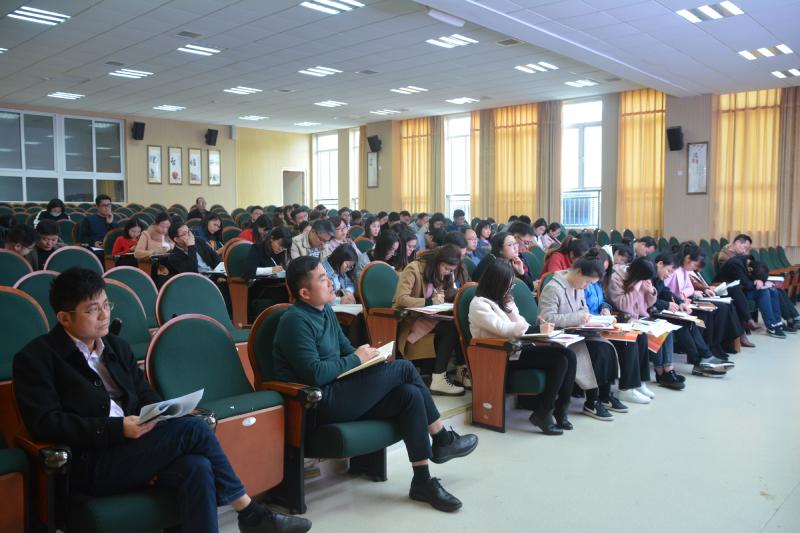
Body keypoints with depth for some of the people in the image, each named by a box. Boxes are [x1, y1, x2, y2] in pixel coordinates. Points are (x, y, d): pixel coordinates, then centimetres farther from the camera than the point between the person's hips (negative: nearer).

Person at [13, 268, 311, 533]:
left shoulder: (116, 346, 17)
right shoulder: (36, 358, -2)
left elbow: (146, 396, 16)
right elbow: (45, 423, -13)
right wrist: (116, 428, -21)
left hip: (133, 449, 6)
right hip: (89, 464, -6)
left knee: (196, 467, -28)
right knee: (193, 429, -24)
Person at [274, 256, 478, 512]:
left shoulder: (325, 309, 13)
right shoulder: (296, 320, -15)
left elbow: (345, 349, 20)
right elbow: (315, 375, -23)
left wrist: (370, 355, -1)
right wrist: (357, 359, -12)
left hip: (337, 394, 9)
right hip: (320, 403, -9)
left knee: (409, 395, -11)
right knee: (404, 369, -11)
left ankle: (422, 481, -4)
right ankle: (443, 439, 7)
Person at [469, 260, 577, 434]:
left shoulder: (504, 299, 20)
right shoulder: (479, 304, -7)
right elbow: (503, 329, -15)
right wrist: (539, 328, -12)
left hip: (518, 347, 8)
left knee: (569, 355, -14)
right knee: (559, 361, -23)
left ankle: (560, 410, -7)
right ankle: (542, 413, -12)